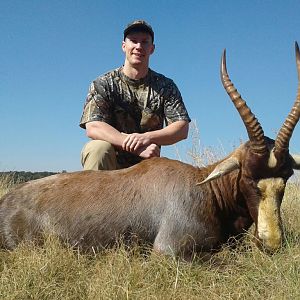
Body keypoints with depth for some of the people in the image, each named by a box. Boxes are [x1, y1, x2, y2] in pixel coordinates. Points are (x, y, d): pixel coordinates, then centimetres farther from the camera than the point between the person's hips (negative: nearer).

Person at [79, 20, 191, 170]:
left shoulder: (165, 86, 4)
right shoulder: (103, 84, -2)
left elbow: (182, 128, -6)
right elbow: (92, 127, -17)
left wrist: (147, 137, -25)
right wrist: (137, 147, -28)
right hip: (111, 164, -2)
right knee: (99, 147, -32)